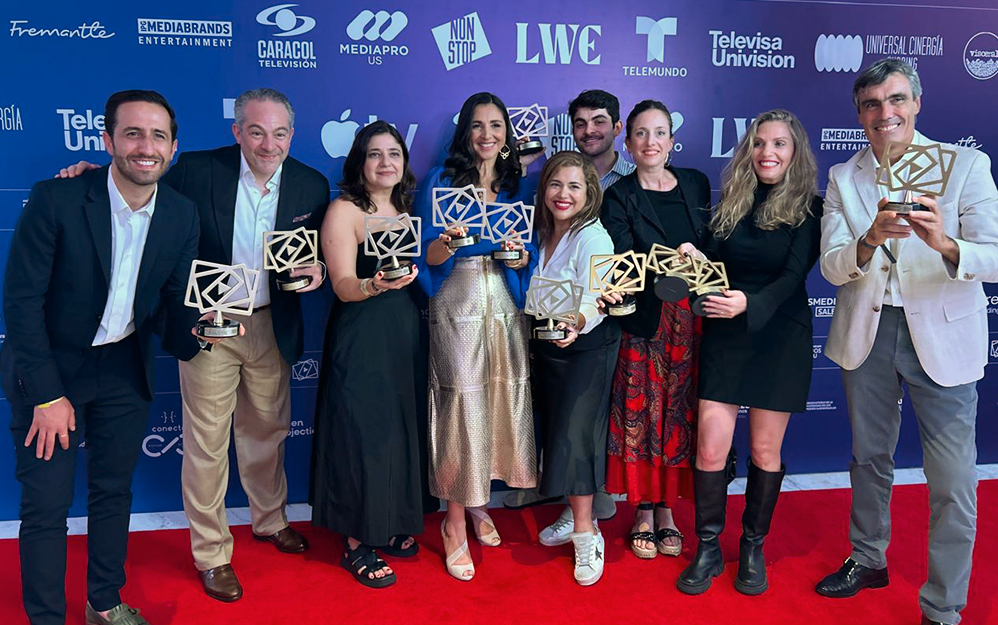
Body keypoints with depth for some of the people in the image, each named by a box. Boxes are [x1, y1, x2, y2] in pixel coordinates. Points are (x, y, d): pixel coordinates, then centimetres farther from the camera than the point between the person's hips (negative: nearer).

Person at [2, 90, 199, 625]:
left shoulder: (181, 214, -7)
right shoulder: (55, 200, -20)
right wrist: (47, 395, -17)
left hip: (126, 370, 4)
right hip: (49, 367, -4)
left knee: (114, 491, 18)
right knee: (45, 505, 3)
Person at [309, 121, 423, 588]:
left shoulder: (406, 209, 12)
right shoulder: (343, 211, -8)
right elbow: (343, 285, -18)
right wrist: (376, 285, -36)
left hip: (404, 334, 7)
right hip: (361, 339, -6)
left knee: (399, 430, 13)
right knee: (363, 433, -1)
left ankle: (389, 523, 31)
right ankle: (357, 543, 15)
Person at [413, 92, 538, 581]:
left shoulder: (518, 186, 13)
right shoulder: (440, 181, 2)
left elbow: (530, 256, 12)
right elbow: (425, 256, -3)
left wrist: (520, 256, -10)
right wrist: (447, 243, -24)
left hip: (506, 306, 4)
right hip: (457, 306, -4)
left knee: (504, 399, 4)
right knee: (462, 406, -5)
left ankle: (477, 501, 27)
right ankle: (455, 522, 11)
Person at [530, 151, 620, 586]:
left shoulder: (593, 237, -17)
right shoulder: (543, 234, 5)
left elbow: (593, 302, -28)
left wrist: (576, 324, -46)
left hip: (587, 347, -7)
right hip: (546, 346, 7)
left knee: (574, 432, -9)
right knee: (556, 430, 12)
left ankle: (585, 534, 3)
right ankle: (576, 515, 28)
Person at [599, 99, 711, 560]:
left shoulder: (696, 185, 10)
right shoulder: (618, 197, -1)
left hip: (692, 319, 3)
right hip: (645, 322, -3)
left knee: (681, 414, 7)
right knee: (641, 413, 1)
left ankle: (667, 509, 22)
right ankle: (644, 511, 17)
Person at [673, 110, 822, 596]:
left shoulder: (809, 207, -3)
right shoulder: (731, 201, 7)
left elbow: (794, 274, -14)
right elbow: (714, 261, 8)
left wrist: (750, 304, -31)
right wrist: (695, 259, -15)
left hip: (780, 337, -2)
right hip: (724, 337, 2)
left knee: (765, 449, 7)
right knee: (710, 447, -2)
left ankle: (753, 548, 25)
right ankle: (708, 550, 14)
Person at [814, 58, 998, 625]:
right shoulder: (842, 179, 3)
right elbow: (832, 268, -7)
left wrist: (946, 244, -35)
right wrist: (870, 240, -28)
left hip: (943, 338, -3)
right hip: (866, 334, 3)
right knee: (869, 458, 19)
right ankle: (868, 560, 40)